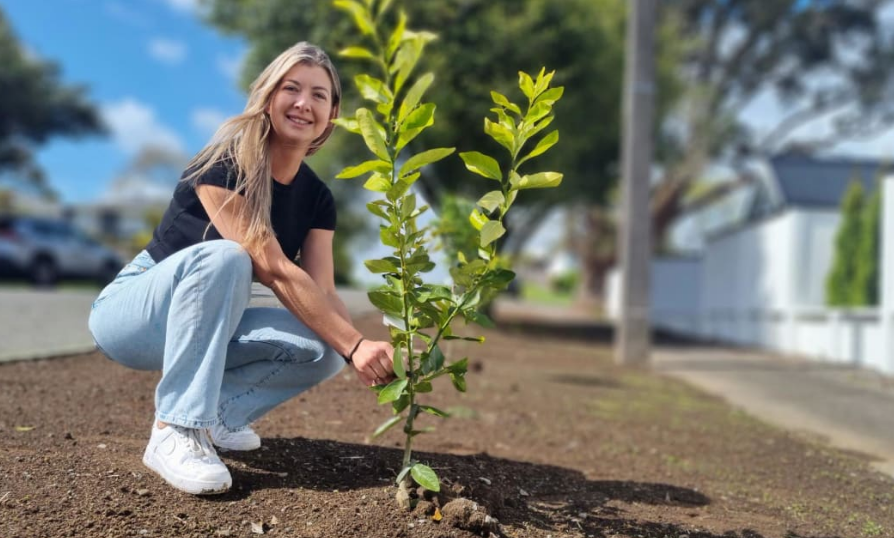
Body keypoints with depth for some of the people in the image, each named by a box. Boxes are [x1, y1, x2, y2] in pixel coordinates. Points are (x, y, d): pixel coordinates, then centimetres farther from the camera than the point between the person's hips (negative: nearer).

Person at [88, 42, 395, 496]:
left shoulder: (317, 198, -2)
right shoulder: (223, 165, -23)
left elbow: (323, 293, -12)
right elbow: (274, 271, -32)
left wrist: (366, 355, -30)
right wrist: (355, 345, -36)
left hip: (207, 324, 6)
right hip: (131, 313, -5)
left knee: (324, 350, -19)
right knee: (222, 256, -37)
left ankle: (215, 411, 0)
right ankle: (175, 431, -30)